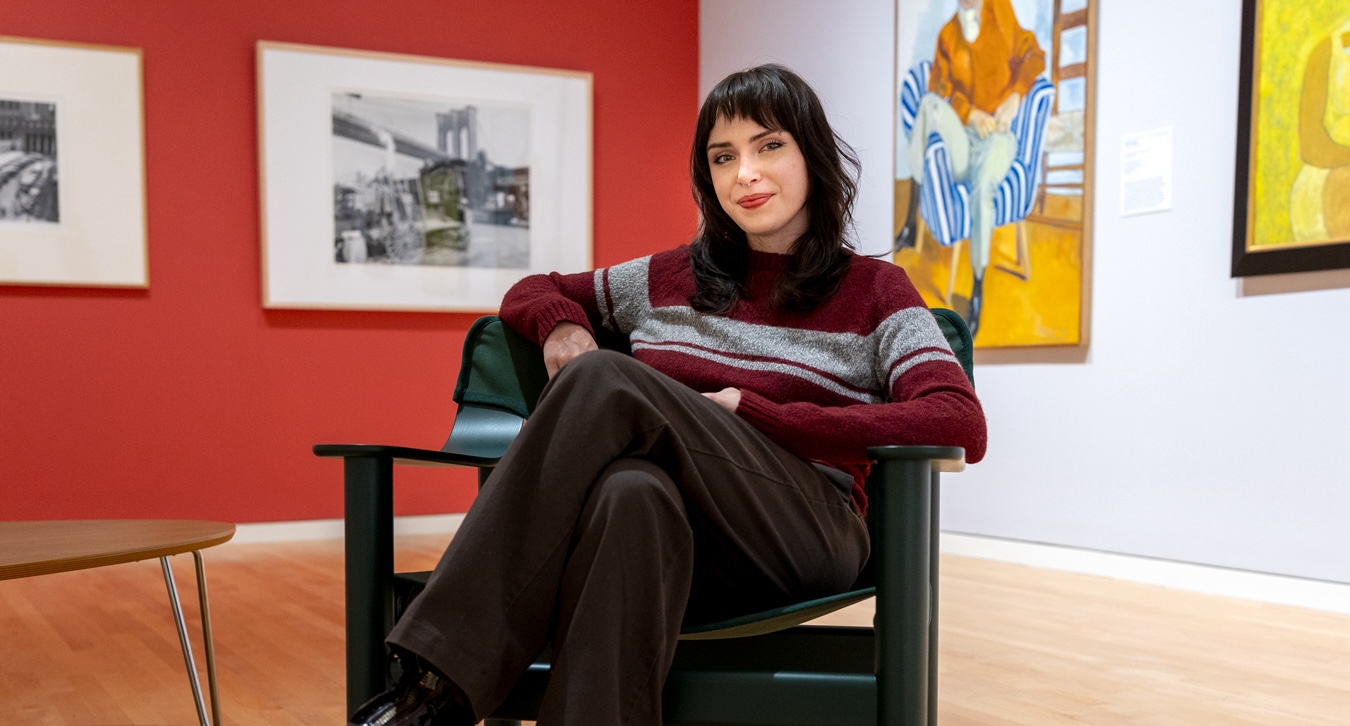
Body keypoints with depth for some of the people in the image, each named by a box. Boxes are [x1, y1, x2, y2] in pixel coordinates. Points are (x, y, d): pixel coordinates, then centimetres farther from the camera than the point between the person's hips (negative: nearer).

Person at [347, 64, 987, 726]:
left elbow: (961, 428, -8)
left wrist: (749, 411, -13)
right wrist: (560, 323, 5)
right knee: (631, 492, -38)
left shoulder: (873, 292, 8)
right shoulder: (671, 278, 19)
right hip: (681, 544, 3)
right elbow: (529, 293, 32)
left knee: (604, 381, -26)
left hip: (805, 541, -2)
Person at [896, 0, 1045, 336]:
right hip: (962, 138, 3)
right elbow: (939, 88, 1)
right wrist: (971, 114, -17)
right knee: (929, 104, -28)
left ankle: (978, 292, -27)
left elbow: (1033, 56, 6)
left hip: (998, 135, -3)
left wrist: (1014, 98, -11)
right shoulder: (947, 35, 8)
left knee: (982, 187, -34)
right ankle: (911, 223, -26)